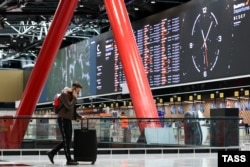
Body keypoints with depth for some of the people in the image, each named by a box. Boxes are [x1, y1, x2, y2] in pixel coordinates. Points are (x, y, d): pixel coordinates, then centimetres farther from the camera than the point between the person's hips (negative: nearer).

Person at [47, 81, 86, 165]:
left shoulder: (71, 96, 16)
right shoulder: (64, 94, -12)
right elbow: (69, 106, -22)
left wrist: (80, 117, 14)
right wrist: (74, 98, -14)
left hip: (68, 119, 9)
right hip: (63, 119, -9)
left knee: (68, 140, 10)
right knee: (66, 140, -6)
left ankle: (51, 153, 19)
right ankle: (69, 159, -1)